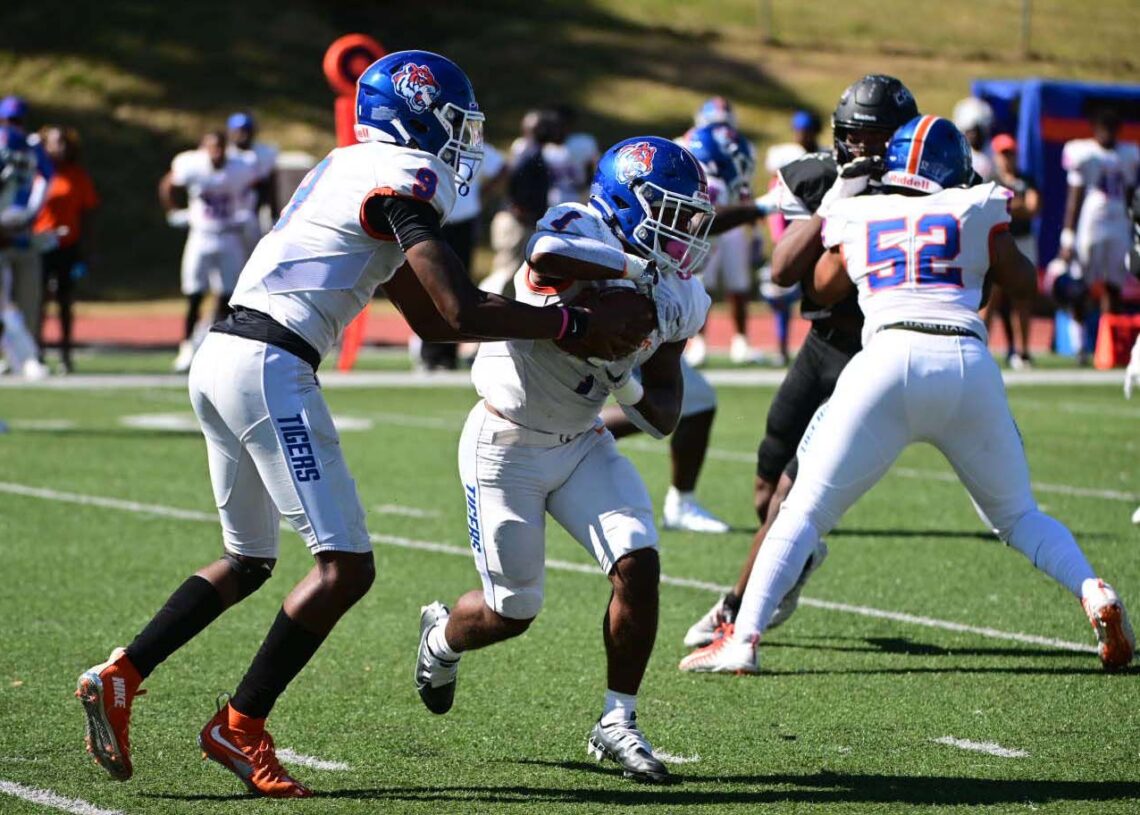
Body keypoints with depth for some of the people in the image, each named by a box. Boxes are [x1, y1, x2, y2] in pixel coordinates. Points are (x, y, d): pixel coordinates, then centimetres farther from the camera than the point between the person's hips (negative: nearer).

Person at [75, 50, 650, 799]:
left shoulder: (353, 172, 22)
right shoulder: (402, 182, -8)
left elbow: (431, 318, 24)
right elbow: (461, 316, -16)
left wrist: (550, 317, 19)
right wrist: (578, 324, -8)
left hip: (219, 362, 10)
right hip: (270, 369, -10)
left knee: (249, 561, 22)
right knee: (345, 566, -6)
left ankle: (120, 677, 16)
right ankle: (240, 727, -1)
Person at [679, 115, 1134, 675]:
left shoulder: (857, 216, 18)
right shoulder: (976, 210, 15)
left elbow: (824, 290, 35)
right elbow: (1022, 285, 24)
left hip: (889, 358, -1)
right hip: (969, 363, 1)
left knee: (805, 513, 5)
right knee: (1018, 517, 19)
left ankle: (742, 639, -6)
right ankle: (1095, 594, -4)